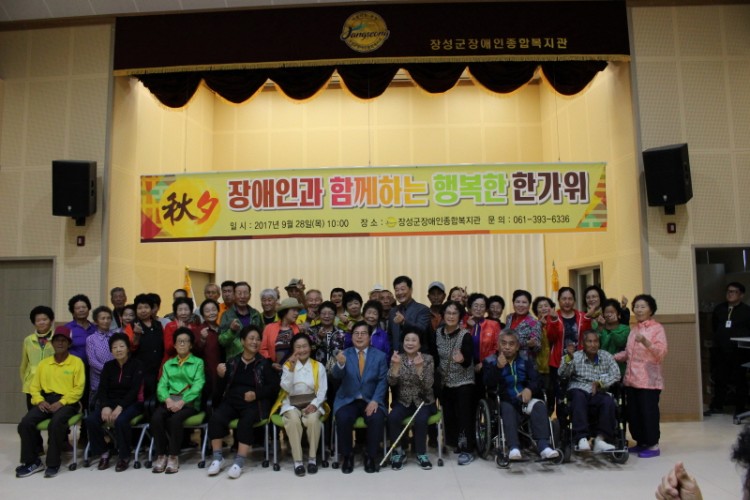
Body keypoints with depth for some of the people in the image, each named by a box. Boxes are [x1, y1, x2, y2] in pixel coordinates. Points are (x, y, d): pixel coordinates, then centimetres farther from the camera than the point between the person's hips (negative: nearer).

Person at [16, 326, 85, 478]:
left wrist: (61, 403, -16)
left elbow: (78, 389, -5)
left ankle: (53, 463, -17)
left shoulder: (77, 362, 1)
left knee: (56, 423, -34)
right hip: (46, 400, 5)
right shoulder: (43, 363, 15)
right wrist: (39, 401, -7)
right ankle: (32, 461, -4)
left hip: (67, 401, -5)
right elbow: (34, 386, 13)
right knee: (25, 423, -21)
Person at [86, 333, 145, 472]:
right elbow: (102, 389, 1)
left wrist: (120, 407, -25)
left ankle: (124, 456, -13)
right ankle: (104, 452, -2)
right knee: (91, 419, -23)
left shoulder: (137, 365, -4)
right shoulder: (108, 366, 10)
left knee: (121, 420, -35)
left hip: (131, 403, -4)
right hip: (111, 402, 5)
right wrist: (105, 406, -19)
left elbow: (134, 390, -13)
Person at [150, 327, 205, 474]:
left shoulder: (198, 362, 9)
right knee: (156, 417, -27)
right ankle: (161, 455, -14)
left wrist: (182, 402, -18)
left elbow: (198, 386, -5)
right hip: (170, 400, 3)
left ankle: (174, 456, -18)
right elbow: (162, 385, 7)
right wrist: (168, 400, -15)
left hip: (189, 401, -3)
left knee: (175, 418, -33)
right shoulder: (168, 364, 20)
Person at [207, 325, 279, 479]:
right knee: (216, 417, -25)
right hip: (232, 400, 3)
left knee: (246, 421, -32)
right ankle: (218, 458, -12)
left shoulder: (264, 363, 5)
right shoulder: (232, 361, 13)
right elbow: (223, 385, 14)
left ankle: (239, 462, -24)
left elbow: (274, 386, 1)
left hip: (254, 403, -2)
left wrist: (256, 394, -12)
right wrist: (220, 376, -7)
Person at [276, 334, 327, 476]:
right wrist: (291, 369, -16)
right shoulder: (288, 365, 8)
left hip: (311, 403, 0)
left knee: (313, 419, -32)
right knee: (293, 420, -33)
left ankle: (312, 458, -17)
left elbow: (322, 390, 0)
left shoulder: (319, 366, 7)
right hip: (292, 403, 0)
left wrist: (314, 404, -17)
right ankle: (297, 461, -26)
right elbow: (286, 388, -6)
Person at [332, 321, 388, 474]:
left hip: (371, 400, 0)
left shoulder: (380, 356, 5)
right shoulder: (344, 354, 2)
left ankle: (370, 456, -5)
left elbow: (383, 381, 0)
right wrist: (340, 364, -39)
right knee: (343, 419, -29)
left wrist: (375, 400, -16)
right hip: (348, 400, 0)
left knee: (377, 419, -28)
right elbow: (336, 375, -15)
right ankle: (347, 456, -5)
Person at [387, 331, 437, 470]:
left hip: (423, 400, -1)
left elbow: (428, 385, -14)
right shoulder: (398, 358, 1)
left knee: (420, 419, -30)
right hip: (403, 401, 2)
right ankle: (399, 452, -5)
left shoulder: (428, 359, -4)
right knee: (392, 418, -27)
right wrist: (395, 365, -25)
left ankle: (421, 454, -7)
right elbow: (392, 382, -10)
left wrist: (419, 367, -27)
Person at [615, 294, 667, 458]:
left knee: (648, 411, -2)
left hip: (648, 380, -7)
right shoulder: (634, 329, 17)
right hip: (631, 378, 7)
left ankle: (653, 445, 9)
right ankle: (641, 442, 23)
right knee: (633, 412, 10)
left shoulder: (657, 328, -3)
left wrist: (646, 342, -28)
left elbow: (662, 352, -14)